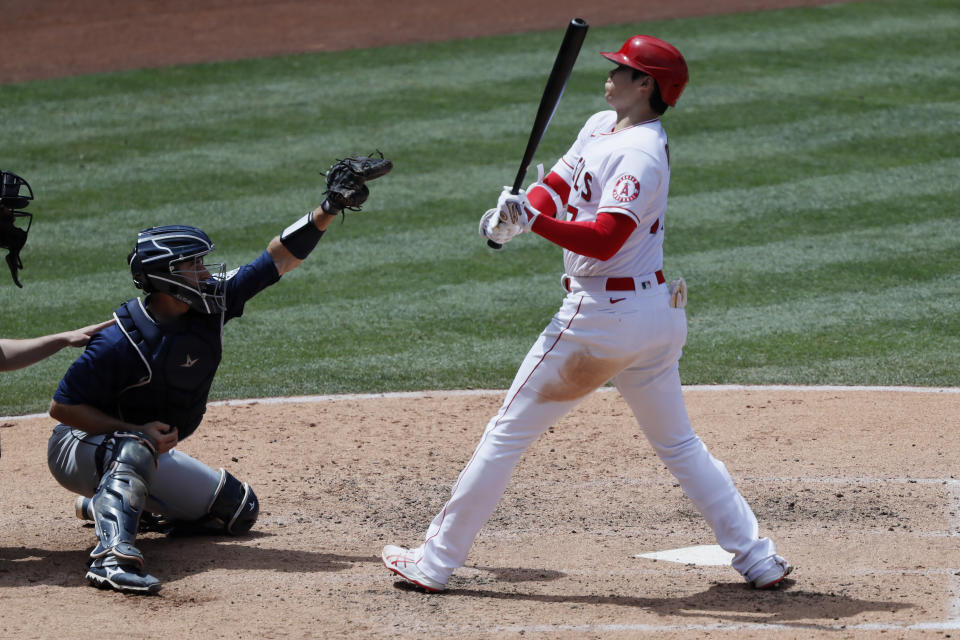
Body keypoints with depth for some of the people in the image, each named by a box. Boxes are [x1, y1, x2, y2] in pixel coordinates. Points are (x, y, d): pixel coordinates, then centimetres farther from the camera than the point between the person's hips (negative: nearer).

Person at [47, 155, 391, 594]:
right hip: (81, 449, -8)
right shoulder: (122, 341, -29)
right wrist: (136, 431, -29)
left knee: (237, 511, 11)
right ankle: (112, 555, -53)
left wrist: (328, 210, -19)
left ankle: (107, 502, 19)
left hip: (149, 451, 8)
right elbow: (62, 406, -24)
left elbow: (279, 259, -9)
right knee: (135, 448, -41)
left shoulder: (213, 302, -12)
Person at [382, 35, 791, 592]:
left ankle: (437, 562, 4)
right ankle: (759, 559, 10)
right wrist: (515, 217, -11)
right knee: (679, 443, 15)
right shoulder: (600, 127, 13)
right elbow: (555, 185, 9)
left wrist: (535, 221, -35)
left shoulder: (642, 154, -17)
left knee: (509, 432, -2)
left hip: (604, 313, -10)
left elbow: (604, 239, -26)